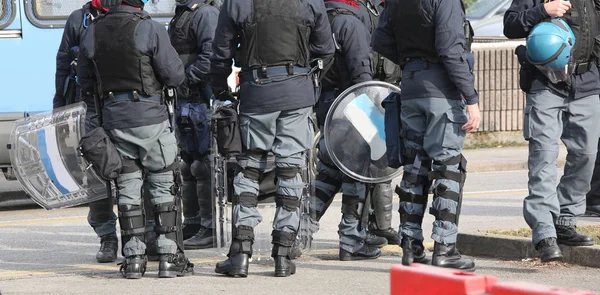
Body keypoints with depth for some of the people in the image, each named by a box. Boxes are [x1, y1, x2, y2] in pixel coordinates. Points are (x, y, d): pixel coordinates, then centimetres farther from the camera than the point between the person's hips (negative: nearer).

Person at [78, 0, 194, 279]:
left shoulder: (93, 32, 2)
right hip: (150, 116, -4)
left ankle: (133, 258, 9)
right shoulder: (150, 29, -14)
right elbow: (174, 75, -12)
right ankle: (169, 256, 4)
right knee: (165, 187, 5)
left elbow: (86, 81, 10)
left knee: (127, 189, 10)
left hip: (113, 117, 4)